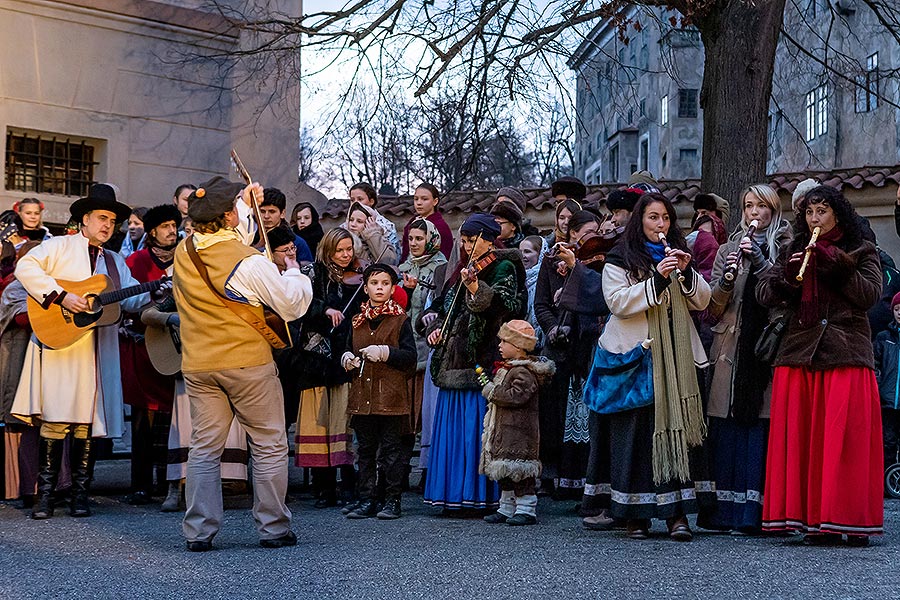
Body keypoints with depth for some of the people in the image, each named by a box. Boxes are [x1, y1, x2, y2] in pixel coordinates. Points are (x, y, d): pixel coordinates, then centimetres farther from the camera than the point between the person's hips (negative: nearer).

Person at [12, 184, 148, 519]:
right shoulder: (59, 247, 6)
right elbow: (25, 267, -9)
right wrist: (61, 296, -17)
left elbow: (131, 300, 12)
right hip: (59, 344, -4)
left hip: (98, 352, 4)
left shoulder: (115, 263, 22)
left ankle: (80, 492, 9)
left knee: (88, 422, 3)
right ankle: (46, 493, -1)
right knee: (55, 419, -7)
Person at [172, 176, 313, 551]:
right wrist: (294, 273, 8)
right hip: (248, 364, -5)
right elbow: (293, 306, -11)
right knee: (269, 446, 7)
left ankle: (198, 531, 7)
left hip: (198, 365, 5)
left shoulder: (183, 252, 2)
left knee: (204, 448, 9)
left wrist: (245, 203, 30)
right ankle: (273, 527, 11)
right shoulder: (249, 262, -17)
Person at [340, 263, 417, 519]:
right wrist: (347, 359, 0)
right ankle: (367, 500, 16)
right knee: (365, 450, 9)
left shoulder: (400, 320, 0)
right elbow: (348, 350, 22)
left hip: (391, 395, -4)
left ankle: (392, 500, 8)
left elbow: (410, 356, -7)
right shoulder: (357, 321, 13)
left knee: (391, 449, 0)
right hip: (362, 396, 5)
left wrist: (384, 352, -18)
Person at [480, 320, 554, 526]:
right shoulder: (507, 368, 17)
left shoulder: (523, 372, -16)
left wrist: (492, 391, -18)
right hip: (503, 428, 11)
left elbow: (516, 396, -27)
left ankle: (526, 509, -2)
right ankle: (507, 508, 21)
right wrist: (488, 384, 13)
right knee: (505, 470, 14)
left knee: (518, 468, -8)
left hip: (519, 430, -11)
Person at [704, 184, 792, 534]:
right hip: (732, 352, 2)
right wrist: (726, 279, -6)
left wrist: (760, 262, -11)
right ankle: (723, 511, 1)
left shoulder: (786, 251, 10)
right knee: (726, 431, -3)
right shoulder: (728, 251, 17)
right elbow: (710, 312, 12)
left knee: (762, 430, -8)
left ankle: (752, 513, -6)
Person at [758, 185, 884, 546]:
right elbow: (764, 295, 7)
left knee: (846, 437, -7)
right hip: (800, 354, 3)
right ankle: (815, 520, 1)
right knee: (804, 438, -2)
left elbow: (870, 294, -4)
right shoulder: (793, 252, 17)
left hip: (847, 355, -3)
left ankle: (852, 521, -2)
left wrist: (835, 265, -11)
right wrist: (788, 275, -11)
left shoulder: (862, 253, 11)